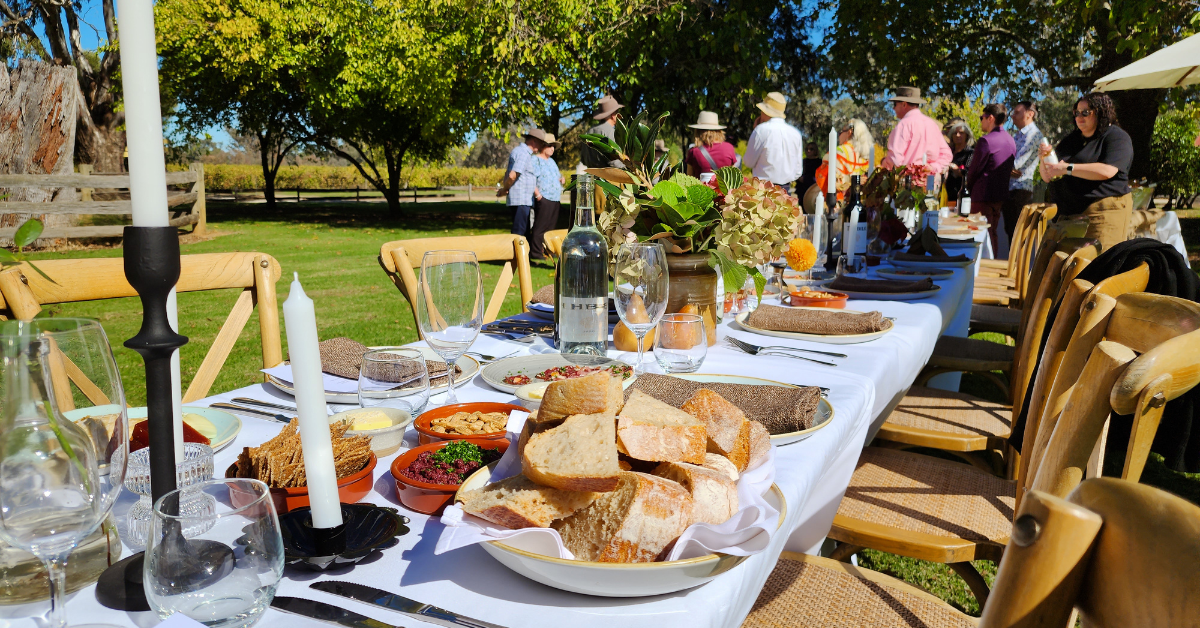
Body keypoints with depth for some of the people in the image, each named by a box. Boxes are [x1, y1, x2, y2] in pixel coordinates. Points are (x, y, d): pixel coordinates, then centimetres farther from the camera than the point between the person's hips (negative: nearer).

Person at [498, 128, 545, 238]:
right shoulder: (523, 153, -13)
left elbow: (508, 173, 25)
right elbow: (512, 176, -21)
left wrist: (504, 189, 11)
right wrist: (505, 190, -5)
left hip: (525, 201, 10)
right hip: (520, 201, -10)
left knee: (524, 232, 12)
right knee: (519, 233, -10)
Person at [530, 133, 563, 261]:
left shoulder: (551, 161, 24)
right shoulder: (535, 159, -4)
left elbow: (557, 176, 32)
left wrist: (561, 179, 8)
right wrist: (537, 194, -20)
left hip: (555, 199, 9)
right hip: (543, 199, -9)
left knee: (550, 226, 10)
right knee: (540, 227, -9)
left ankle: (546, 250, 17)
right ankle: (535, 252, -7)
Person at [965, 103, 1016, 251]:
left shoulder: (986, 141, -16)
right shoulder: (1010, 140, 11)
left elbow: (975, 169, -12)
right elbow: (1009, 169, 14)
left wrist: (969, 186, 6)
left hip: (983, 195, -8)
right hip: (1001, 194, 8)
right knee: (993, 232, 16)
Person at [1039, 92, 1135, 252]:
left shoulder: (1116, 137, 2)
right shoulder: (1071, 140, 23)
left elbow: (1107, 171, -17)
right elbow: (1047, 177, 23)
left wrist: (1067, 168, -14)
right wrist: (1045, 159, 2)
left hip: (1104, 210, -6)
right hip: (1069, 212, 6)